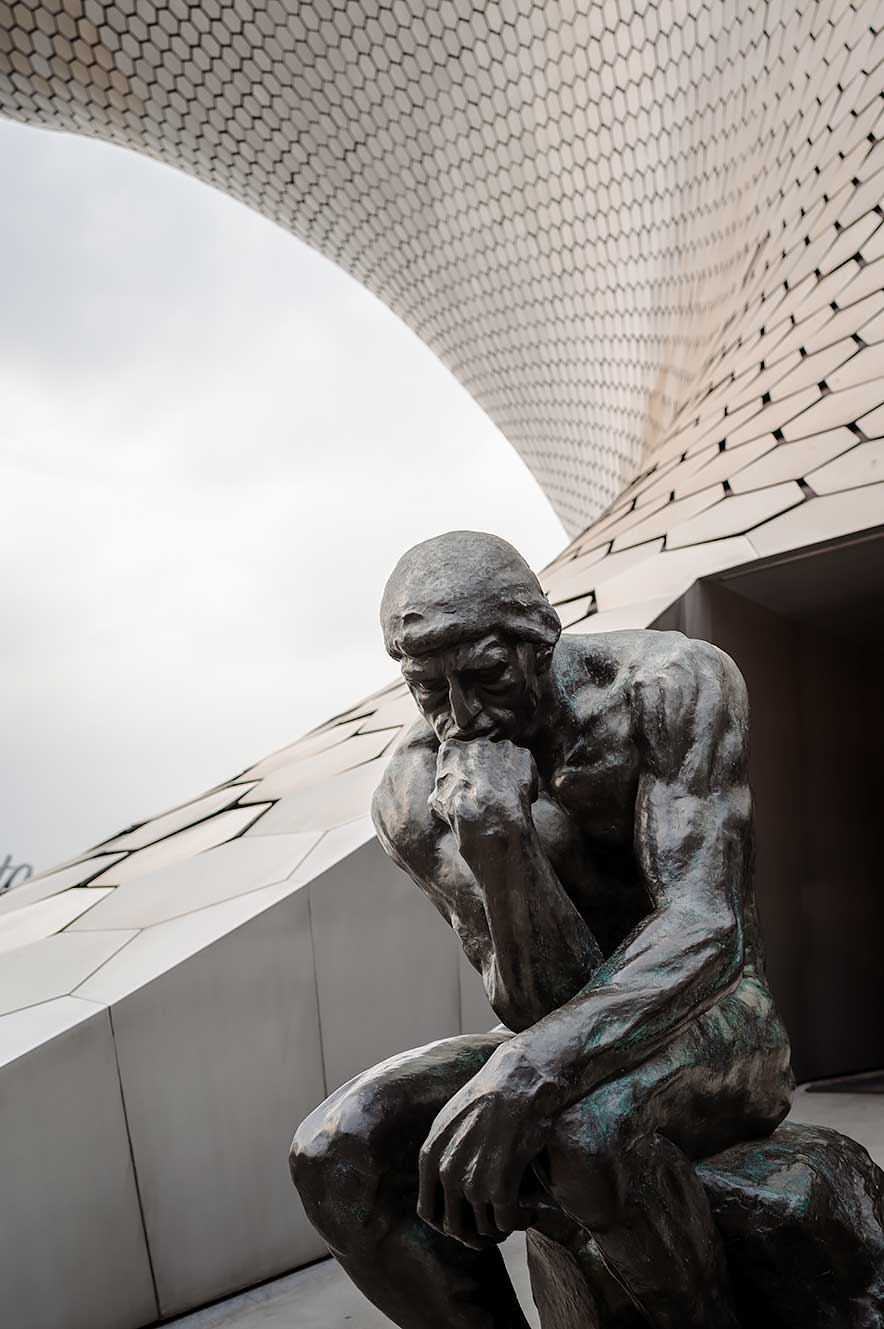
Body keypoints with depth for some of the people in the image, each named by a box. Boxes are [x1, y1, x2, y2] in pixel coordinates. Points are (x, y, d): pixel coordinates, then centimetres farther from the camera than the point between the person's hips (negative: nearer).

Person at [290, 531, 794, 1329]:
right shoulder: (415, 800, -13)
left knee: (591, 1130, -37)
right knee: (336, 1155, -20)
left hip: (717, 1024, -2)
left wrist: (523, 1072, -45)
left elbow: (705, 929, -29)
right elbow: (544, 1008, -17)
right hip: (575, 1051, 3)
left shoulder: (675, 685, -20)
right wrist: (494, 841, -37)